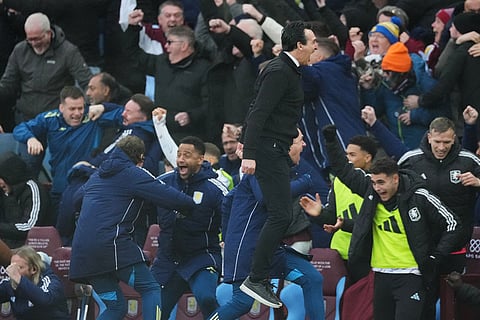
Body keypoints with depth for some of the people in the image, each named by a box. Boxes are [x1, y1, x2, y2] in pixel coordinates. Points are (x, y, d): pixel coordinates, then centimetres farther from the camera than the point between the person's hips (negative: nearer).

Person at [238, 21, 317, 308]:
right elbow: (259, 112, -22)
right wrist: (249, 154, -27)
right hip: (269, 150, -11)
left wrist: (249, 141, 29)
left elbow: (259, 109, 23)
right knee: (281, 215, -13)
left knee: (281, 214, 12)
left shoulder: (288, 70, 15)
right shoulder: (279, 72, -16)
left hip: (276, 149, 11)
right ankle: (256, 280, -12)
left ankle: (260, 277, 15)